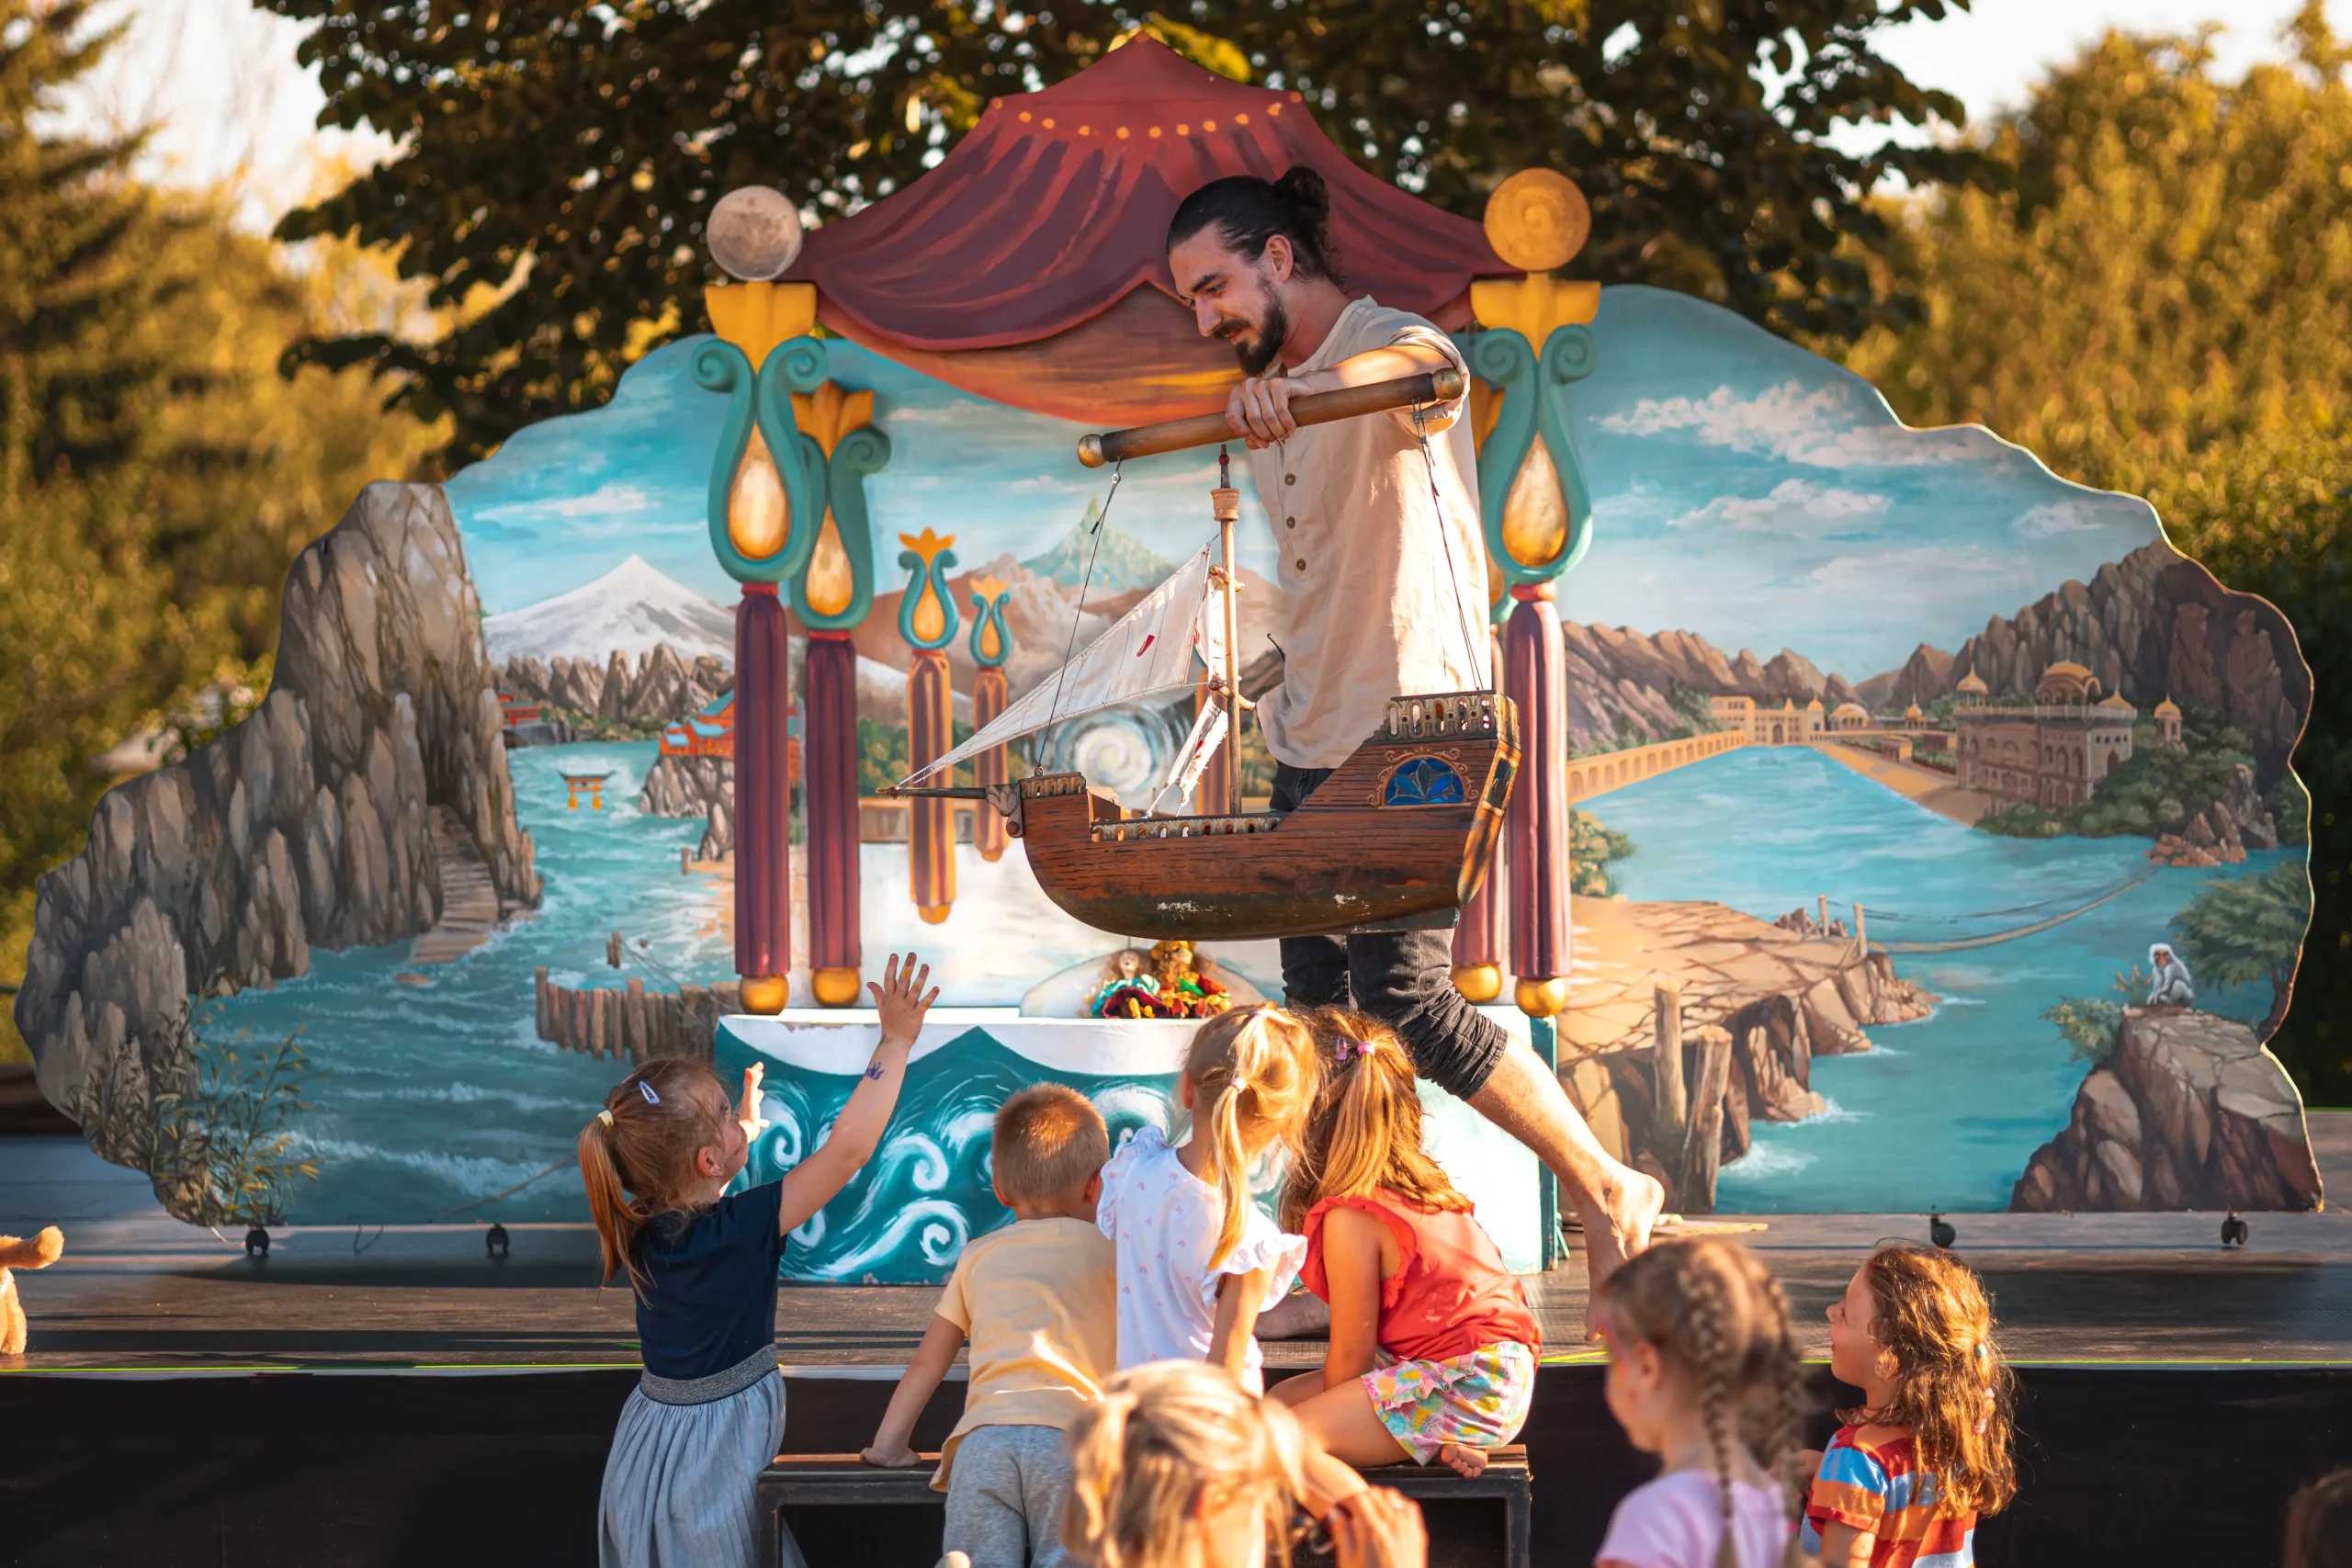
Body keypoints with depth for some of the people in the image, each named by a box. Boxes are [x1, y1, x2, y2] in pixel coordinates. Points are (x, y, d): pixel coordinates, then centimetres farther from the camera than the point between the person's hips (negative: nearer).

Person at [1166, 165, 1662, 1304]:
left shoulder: (1386, 343, -12)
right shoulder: (1275, 401, 17)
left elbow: (1422, 368, -40)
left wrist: (1303, 385, -59)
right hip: (1312, 741, 9)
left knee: (1405, 999, -13)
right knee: (1319, 1007, 5)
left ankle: (1608, 1191, 2)